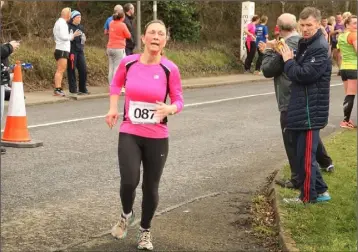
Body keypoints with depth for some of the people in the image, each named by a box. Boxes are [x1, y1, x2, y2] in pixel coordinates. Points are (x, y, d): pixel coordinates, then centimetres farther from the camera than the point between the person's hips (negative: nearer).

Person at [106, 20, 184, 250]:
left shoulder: (170, 69, -10)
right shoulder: (128, 62, -5)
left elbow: (179, 100, -2)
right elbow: (116, 84, 16)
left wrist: (170, 109, -24)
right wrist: (113, 108, 2)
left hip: (157, 138, 0)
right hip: (129, 134, 0)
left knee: (151, 187, 8)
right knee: (129, 181, -15)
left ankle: (145, 231, 33)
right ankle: (126, 215, 21)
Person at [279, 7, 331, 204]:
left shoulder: (320, 48, -16)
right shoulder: (305, 44, 14)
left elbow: (303, 75, -24)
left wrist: (288, 61, -11)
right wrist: (288, 58, 1)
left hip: (311, 110, -10)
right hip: (301, 108, 10)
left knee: (305, 155, -2)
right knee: (303, 152, 15)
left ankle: (308, 196, 9)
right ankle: (320, 191, 24)